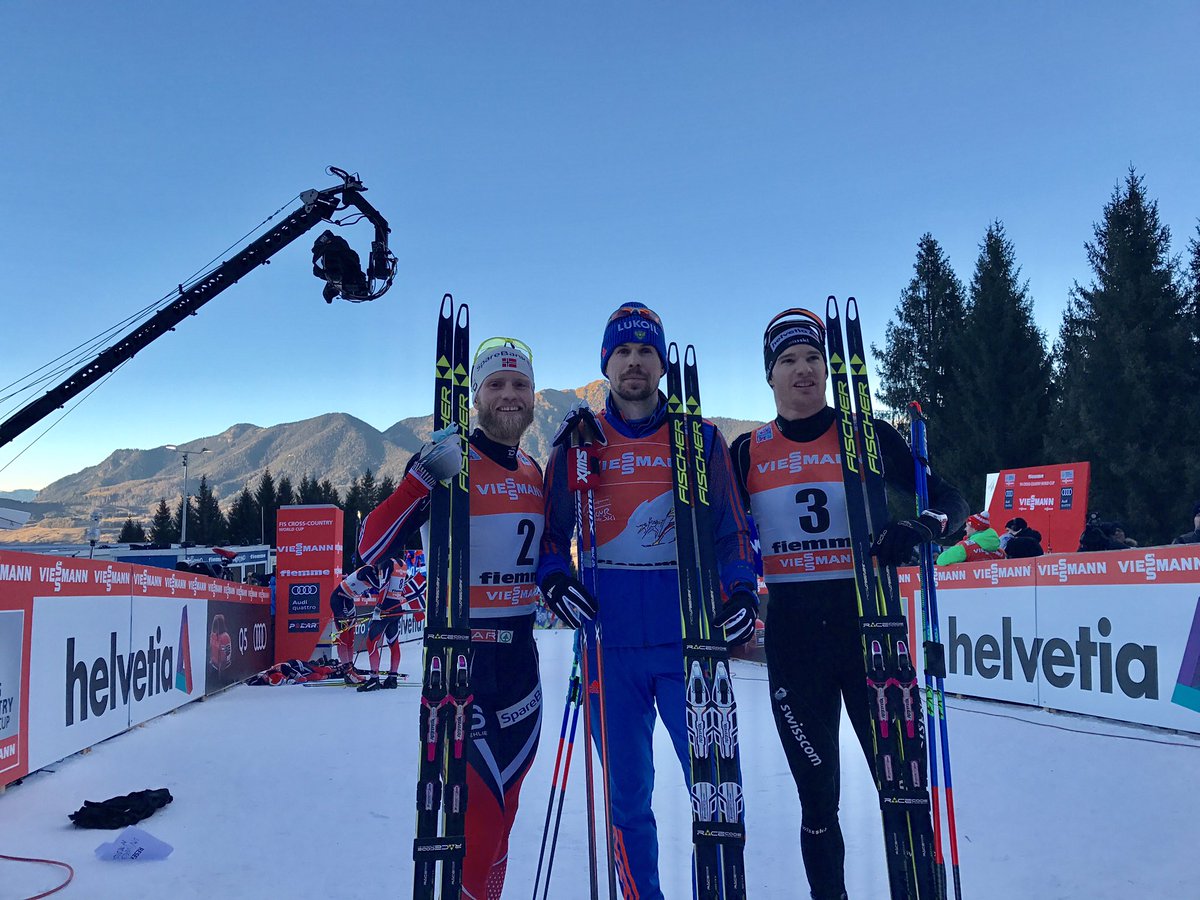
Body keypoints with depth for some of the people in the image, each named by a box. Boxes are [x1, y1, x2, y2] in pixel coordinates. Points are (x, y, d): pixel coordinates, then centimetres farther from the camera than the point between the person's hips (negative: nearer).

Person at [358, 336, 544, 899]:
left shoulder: (535, 473, 8)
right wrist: (423, 477, -31)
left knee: (502, 810, 17)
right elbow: (372, 547, -17)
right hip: (462, 652, -6)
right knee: (478, 819, -6)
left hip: (520, 655, 6)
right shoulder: (450, 463, -11)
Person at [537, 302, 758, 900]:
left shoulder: (700, 439, 6)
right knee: (627, 798, 11)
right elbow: (552, 532, 12)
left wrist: (742, 590, -8)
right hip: (610, 645, 1)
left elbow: (731, 529, 8)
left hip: (691, 641, -1)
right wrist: (553, 579, -6)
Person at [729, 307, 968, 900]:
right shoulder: (749, 452, 6)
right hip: (792, 634, 1)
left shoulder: (869, 436, 2)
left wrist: (919, 529, -21)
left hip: (870, 622, -1)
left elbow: (950, 501, 0)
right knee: (818, 799, 10)